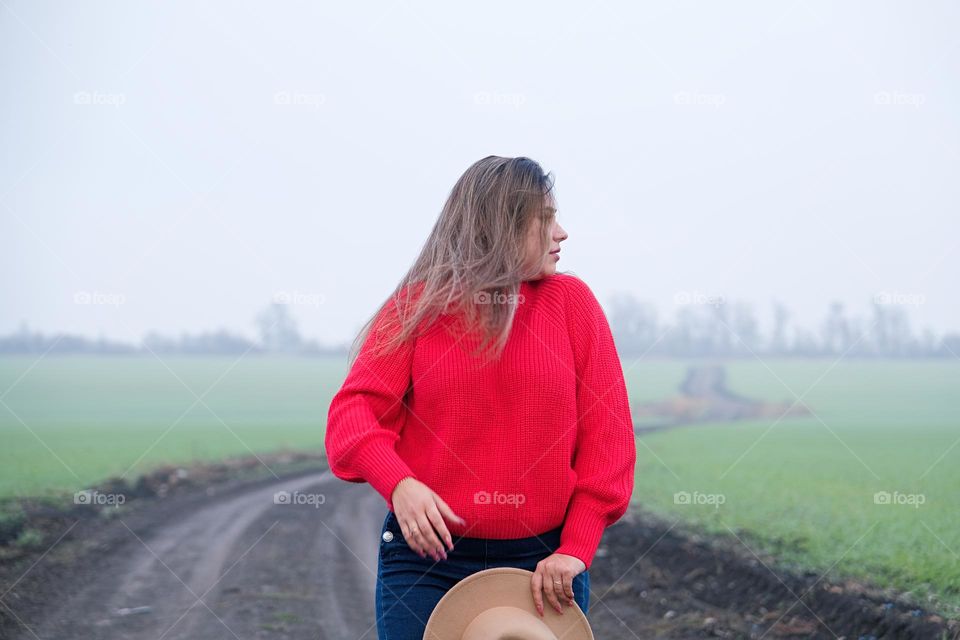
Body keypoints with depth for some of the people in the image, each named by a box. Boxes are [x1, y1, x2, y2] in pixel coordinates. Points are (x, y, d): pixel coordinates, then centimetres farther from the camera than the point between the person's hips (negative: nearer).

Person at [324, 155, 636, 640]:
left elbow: (607, 433, 1)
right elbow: (354, 408, -6)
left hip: (543, 563, 1)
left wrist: (577, 548, -8)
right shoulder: (417, 305, 2)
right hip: (428, 553, -1)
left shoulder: (571, 301, 5)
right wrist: (398, 482, -25)